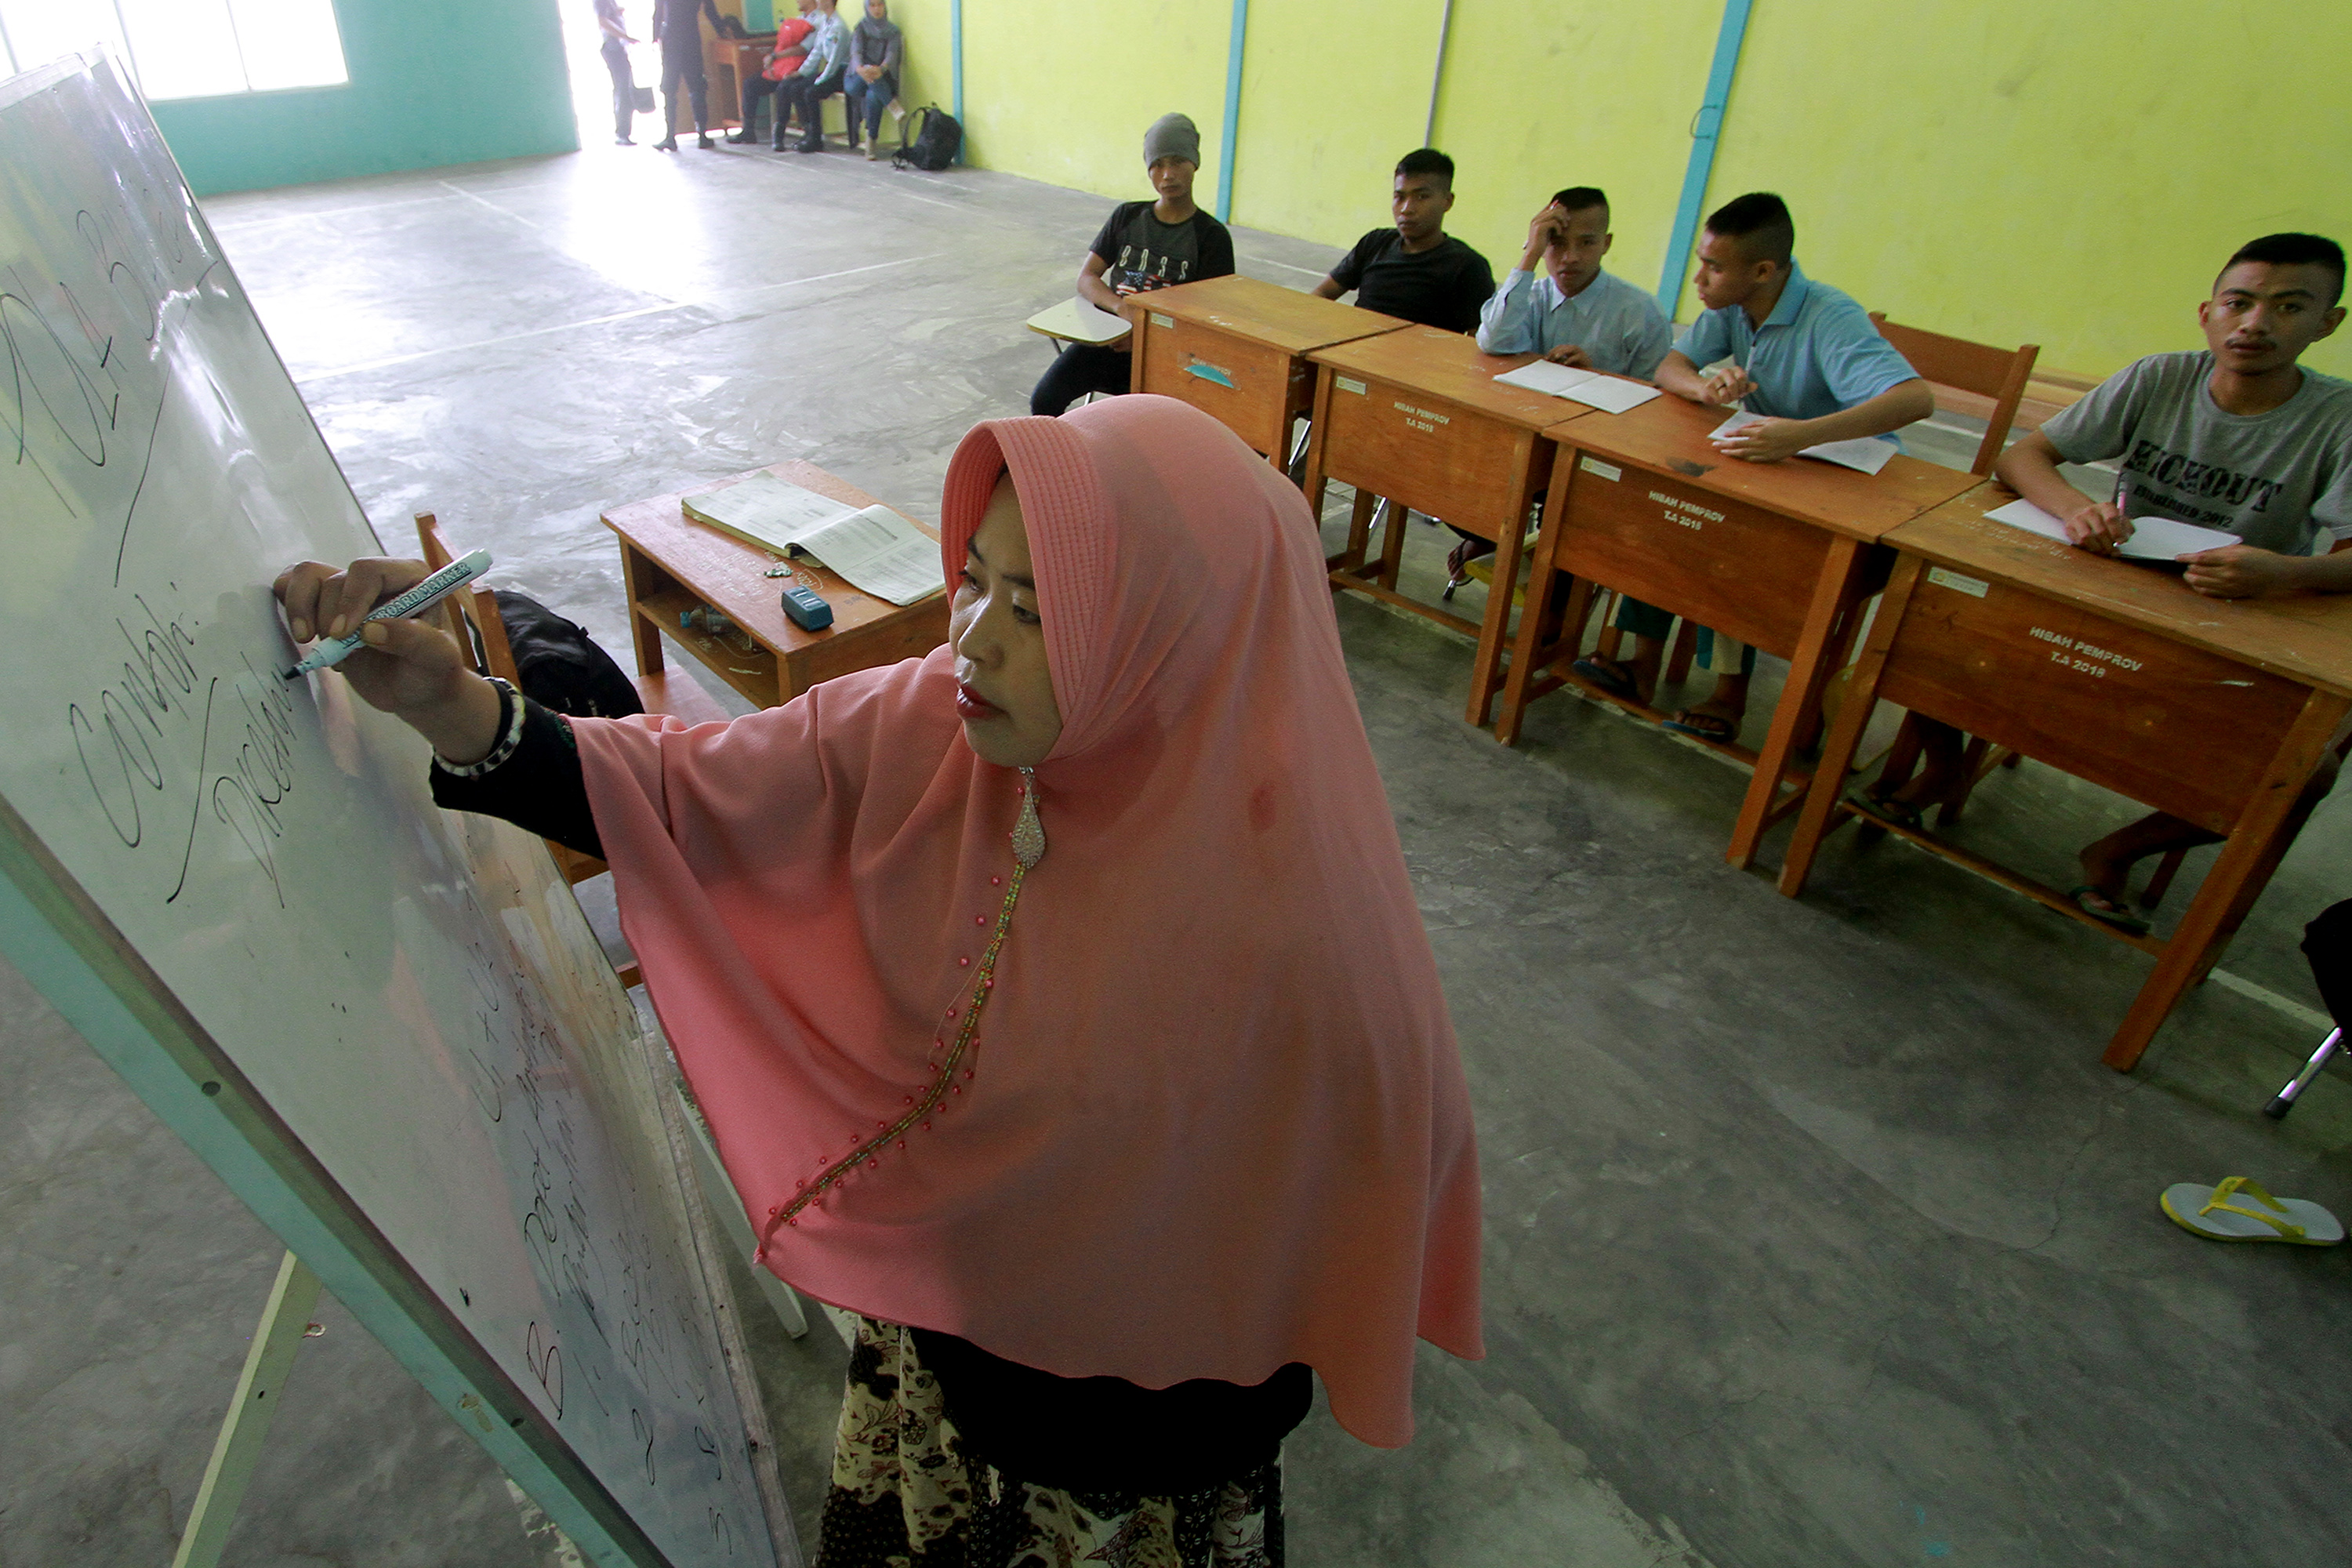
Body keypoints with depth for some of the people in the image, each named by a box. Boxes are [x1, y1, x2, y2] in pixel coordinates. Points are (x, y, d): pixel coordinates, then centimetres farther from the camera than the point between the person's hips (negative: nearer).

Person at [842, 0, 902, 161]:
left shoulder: (893, 31, 8)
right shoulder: (862, 27, 7)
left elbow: (892, 54, -11)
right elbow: (856, 51, -10)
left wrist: (881, 69, -36)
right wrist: (860, 68, -36)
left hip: (883, 80, -1)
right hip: (857, 77, 1)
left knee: (873, 96, -36)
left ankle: (872, 140, -27)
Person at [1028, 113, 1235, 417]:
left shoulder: (1211, 236, 3)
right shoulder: (1127, 216, 14)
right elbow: (1086, 278, 8)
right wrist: (1121, 307, -17)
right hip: (1109, 336, 3)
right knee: (1044, 399, -18)